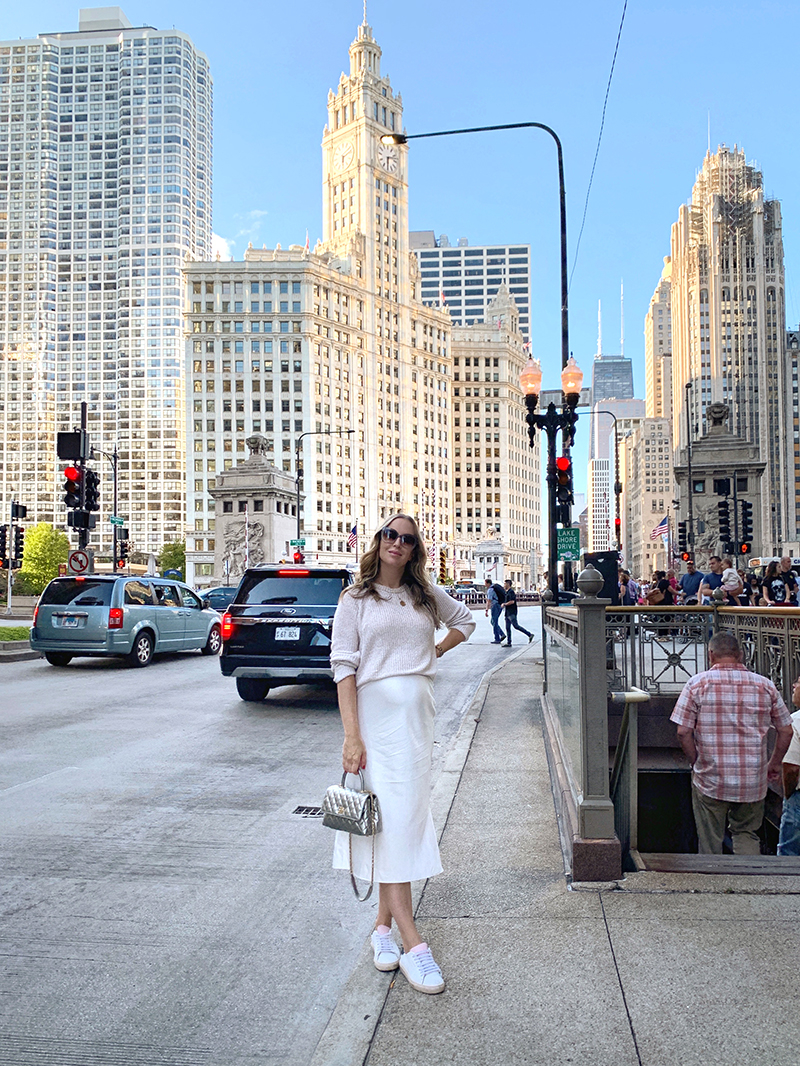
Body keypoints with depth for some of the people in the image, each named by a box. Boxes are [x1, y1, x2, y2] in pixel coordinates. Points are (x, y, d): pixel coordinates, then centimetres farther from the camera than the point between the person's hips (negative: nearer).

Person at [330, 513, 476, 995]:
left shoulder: (426, 594, 11)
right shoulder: (356, 599, 0)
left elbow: (465, 619, 29)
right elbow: (344, 667, -6)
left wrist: (436, 651, 13)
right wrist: (352, 736, -15)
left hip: (417, 713, 4)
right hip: (375, 712, -4)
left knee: (407, 815, 7)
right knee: (392, 816, -7)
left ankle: (384, 925, 20)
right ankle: (411, 942, -6)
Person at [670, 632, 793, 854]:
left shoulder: (697, 683, -4)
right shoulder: (765, 685, 3)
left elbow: (683, 731, -8)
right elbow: (785, 731, 8)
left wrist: (697, 763, 5)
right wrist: (774, 764, 21)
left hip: (711, 779, -2)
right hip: (753, 781, 2)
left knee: (710, 843, 10)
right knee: (746, 834, 18)